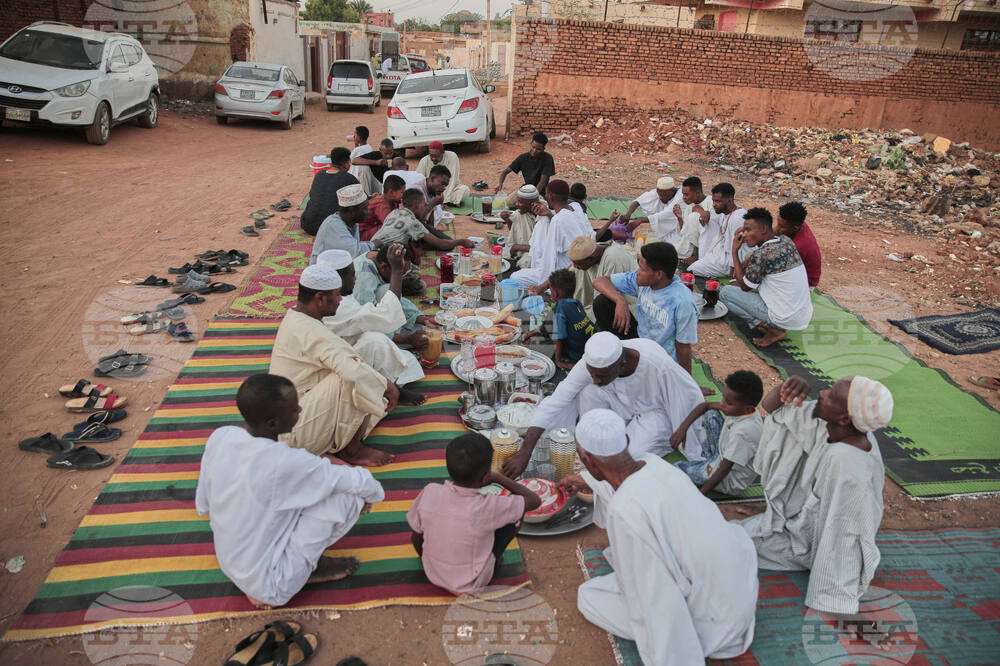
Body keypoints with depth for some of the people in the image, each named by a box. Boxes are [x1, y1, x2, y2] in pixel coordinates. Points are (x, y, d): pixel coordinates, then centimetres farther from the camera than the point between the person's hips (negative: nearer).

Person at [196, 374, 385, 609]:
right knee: (348, 494, -15)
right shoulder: (285, 463, -30)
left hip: (228, 565, 8)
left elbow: (202, 506, 5)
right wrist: (374, 494, 5)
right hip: (272, 586, -7)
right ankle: (310, 567, 5)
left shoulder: (219, 437, -11)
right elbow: (360, 482, -18)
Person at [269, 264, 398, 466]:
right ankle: (351, 449, -10)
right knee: (355, 378, -24)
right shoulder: (310, 331, -24)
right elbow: (351, 371, -36)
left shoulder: (295, 316, 8)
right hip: (297, 435, -10)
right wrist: (387, 385, -18)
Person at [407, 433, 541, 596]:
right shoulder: (486, 507, -30)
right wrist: (498, 478, -7)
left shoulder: (429, 492, -20)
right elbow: (535, 500, -16)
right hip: (472, 585, -4)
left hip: (433, 575, 4)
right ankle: (496, 562, 19)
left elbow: (416, 538, -5)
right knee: (516, 513, 3)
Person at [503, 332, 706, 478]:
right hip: (621, 404, 3)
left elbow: (692, 400, -22)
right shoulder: (594, 361, -28)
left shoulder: (659, 365, -38)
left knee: (632, 454, -30)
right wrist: (524, 452, -36)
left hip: (655, 411, -3)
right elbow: (556, 401, -29)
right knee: (588, 392, -28)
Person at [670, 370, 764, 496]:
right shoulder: (739, 408, -13)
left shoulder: (744, 432, -36)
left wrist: (701, 494, -26)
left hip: (731, 481, -8)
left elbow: (724, 469, -31)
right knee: (711, 414, 6)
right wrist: (683, 428, -14)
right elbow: (706, 406, -2)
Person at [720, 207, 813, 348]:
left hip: (786, 320, -8)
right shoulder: (786, 241, 4)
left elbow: (744, 286, -5)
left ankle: (773, 331, -4)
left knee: (725, 292, 0)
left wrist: (735, 251, -2)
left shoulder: (761, 254, -21)